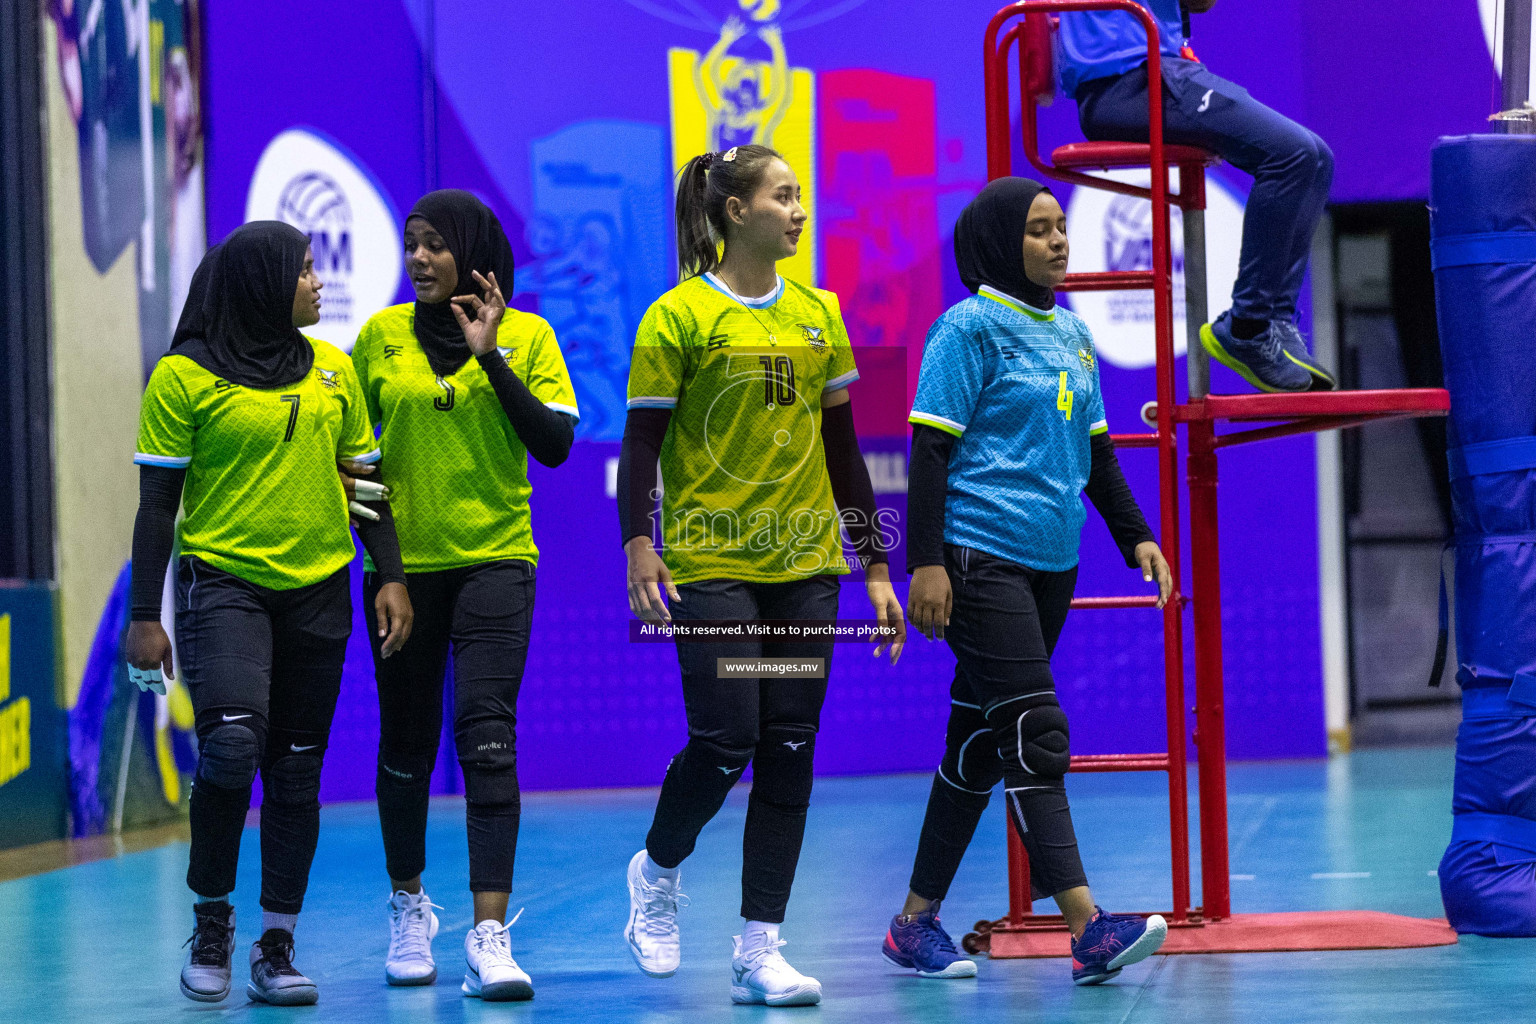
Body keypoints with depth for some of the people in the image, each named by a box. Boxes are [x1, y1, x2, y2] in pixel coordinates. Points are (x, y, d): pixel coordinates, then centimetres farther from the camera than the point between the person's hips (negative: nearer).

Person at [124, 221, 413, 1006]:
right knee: (231, 745, -22)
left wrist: (392, 577, 6)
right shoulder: (185, 376, -4)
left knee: (296, 771, 5)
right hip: (223, 584, -5)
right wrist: (145, 616, -6)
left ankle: (276, 949, 12)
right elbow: (158, 501, -2)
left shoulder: (332, 371, 10)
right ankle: (211, 921, -1)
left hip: (317, 590, 5)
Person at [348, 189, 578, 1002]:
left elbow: (556, 443, -7)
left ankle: (489, 937, -18)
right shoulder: (381, 336, 4)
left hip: (495, 561, -2)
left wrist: (491, 358, -13)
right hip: (401, 564, 2)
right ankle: (408, 906, 32)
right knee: (407, 744, 10)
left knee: (487, 737, -14)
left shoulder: (527, 336, 1)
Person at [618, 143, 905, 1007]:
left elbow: (843, 449, 14)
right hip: (710, 564, -5)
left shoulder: (819, 314, 10)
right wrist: (639, 550, -16)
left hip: (805, 564, 5)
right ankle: (657, 871, 21)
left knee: (791, 751, 1)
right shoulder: (679, 317, -4)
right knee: (725, 742, -10)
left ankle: (760, 949, 7)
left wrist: (877, 568, 12)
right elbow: (642, 443, -4)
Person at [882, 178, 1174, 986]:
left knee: (980, 738, 11)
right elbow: (931, 448, -10)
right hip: (981, 557, -8)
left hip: (1051, 562, 8)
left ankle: (917, 921, 18)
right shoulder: (971, 327, -6)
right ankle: (1087, 929, -18)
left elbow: (1096, 450, 23)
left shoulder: (1071, 334, 16)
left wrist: (1137, 537, 16)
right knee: (1035, 735, -13)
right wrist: (925, 562, -15)